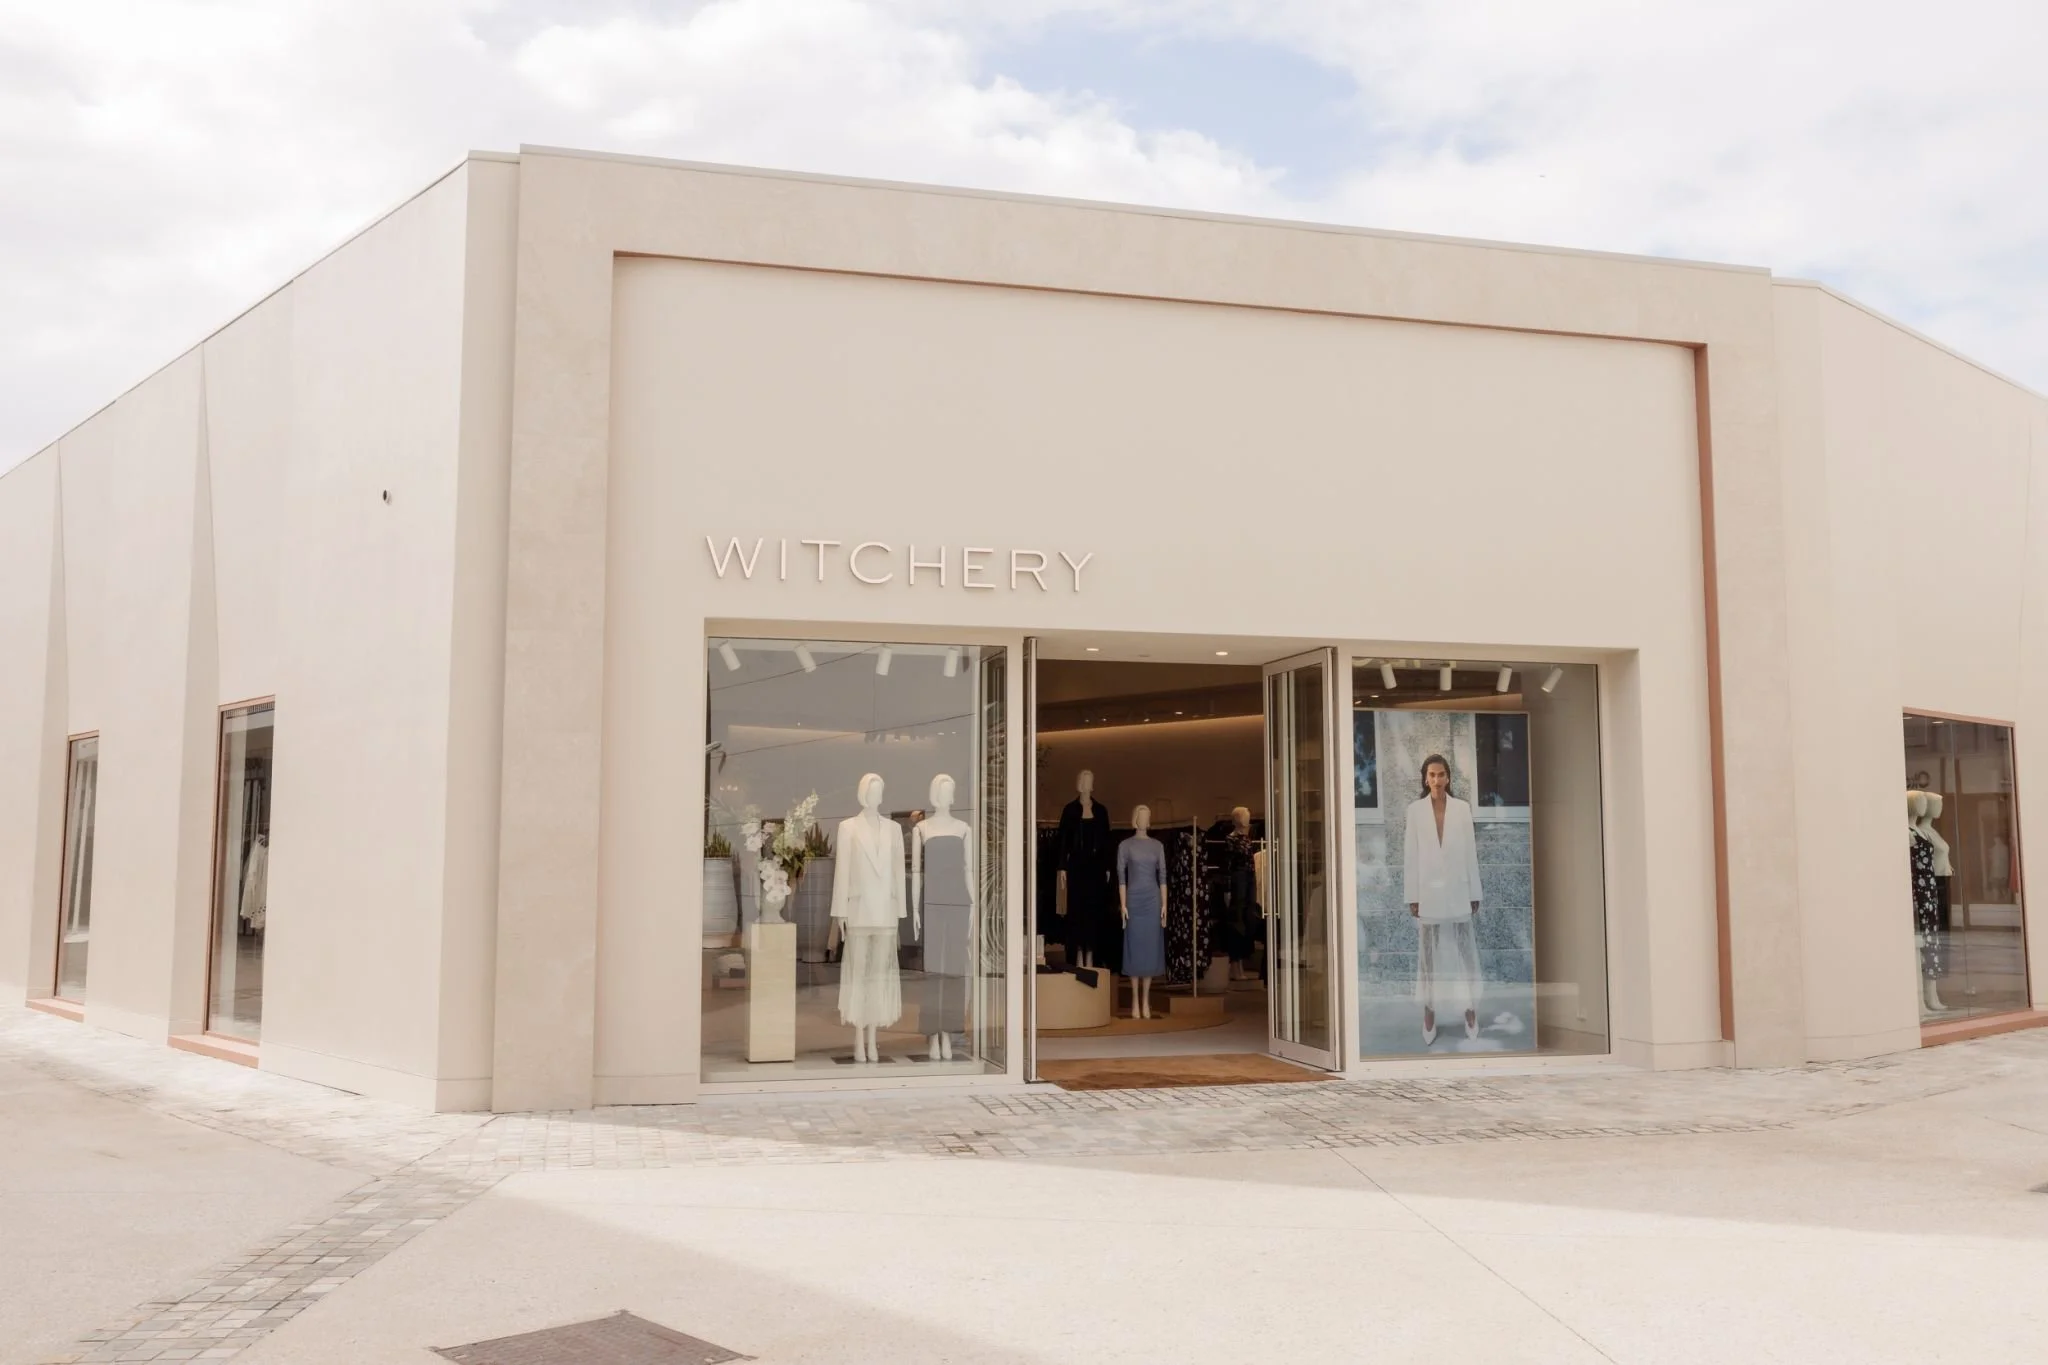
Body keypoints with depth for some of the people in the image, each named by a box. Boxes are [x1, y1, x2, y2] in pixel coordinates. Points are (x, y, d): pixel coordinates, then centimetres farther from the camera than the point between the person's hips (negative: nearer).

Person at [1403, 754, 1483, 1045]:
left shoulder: (1462, 808, 1)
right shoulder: (1415, 809, 0)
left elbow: (1470, 852, 2)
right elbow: (1411, 855, 0)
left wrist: (1475, 893, 1)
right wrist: (1412, 896, -3)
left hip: (1458, 890, 0)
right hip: (1429, 892, 0)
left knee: (1466, 951, 3)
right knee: (1429, 954, 5)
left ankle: (1470, 1009, 13)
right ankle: (1429, 1013, 11)